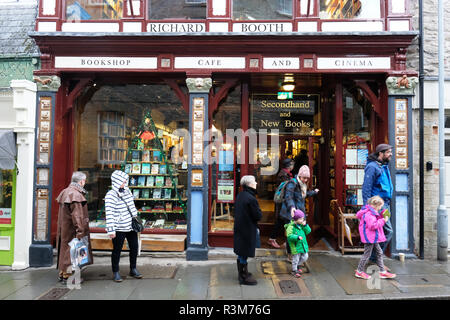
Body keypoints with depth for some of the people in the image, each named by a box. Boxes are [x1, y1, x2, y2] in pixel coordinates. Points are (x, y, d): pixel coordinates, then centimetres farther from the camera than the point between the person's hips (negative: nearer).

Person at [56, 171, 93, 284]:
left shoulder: (65, 192, 11)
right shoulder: (76, 194, -20)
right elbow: (77, 215, -24)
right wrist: (80, 231, -22)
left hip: (64, 227, 10)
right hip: (72, 229, -10)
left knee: (65, 249, 18)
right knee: (72, 250, 0)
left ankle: (62, 273, 28)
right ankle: (67, 275, 8)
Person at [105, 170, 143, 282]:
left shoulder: (127, 191, 8)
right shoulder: (111, 195, -14)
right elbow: (109, 213, -17)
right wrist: (111, 230, -20)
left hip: (131, 226, 7)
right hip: (119, 228, -7)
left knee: (134, 247, 13)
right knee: (117, 250, 6)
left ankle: (133, 269, 30)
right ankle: (115, 272, 22)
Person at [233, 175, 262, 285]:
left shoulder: (239, 196, 4)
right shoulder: (251, 199, -23)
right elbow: (258, 216, -18)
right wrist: (259, 212, 0)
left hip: (239, 228, 9)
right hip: (248, 230, -9)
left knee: (241, 253, 20)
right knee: (244, 254, 3)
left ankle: (242, 273, 36)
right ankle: (244, 277, 15)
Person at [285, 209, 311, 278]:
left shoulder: (302, 225, 5)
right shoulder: (291, 227, -17)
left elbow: (308, 231, 2)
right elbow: (289, 236, -23)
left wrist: (305, 225, -12)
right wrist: (297, 237, -34)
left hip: (303, 245, 7)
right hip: (296, 247, -7)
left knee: (305, 257, 17)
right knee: (296, 259, 3)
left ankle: (297, 266, 41)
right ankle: (294, 271, 23)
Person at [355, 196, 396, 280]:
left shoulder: (372, 212, 11)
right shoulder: (369, 213, -22)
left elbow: (376, 221, 19)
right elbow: (373, 225, -28)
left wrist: (382, 215, 9)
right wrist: (383, 220, -22)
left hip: (374, 238, 11)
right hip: (369, 237, -11)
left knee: (379, 253, 15)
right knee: (367, 254, -1)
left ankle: (382, 271, 23)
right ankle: (359, 271, 12)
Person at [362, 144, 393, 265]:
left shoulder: (384, 166, 16)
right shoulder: (372, 166, -12)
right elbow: (366, 188, -16)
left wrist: (388, 203, 21)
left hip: (385, 203, 9)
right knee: (388, 231, -10)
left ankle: (374, 258, 19)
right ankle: (375, 258, 0)